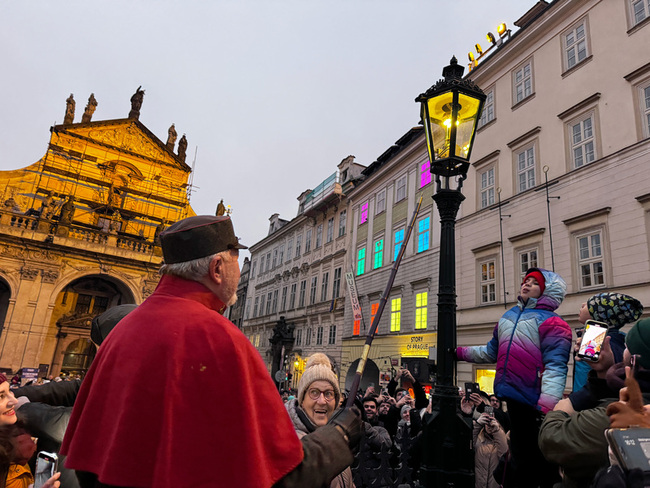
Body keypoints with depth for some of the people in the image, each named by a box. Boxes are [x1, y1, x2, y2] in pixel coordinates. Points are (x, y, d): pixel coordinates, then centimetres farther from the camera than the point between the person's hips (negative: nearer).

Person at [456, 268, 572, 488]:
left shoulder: (550, 322, -7)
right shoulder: (508, 316, 14)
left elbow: (555, 367, -18)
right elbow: (491, 352, 24)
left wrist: (546, 407, -27)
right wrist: (460, 352, 19)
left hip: (534, 402, -7)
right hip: (513, 397, 7)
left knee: (541, 459, 4)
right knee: (522, 455, 19)